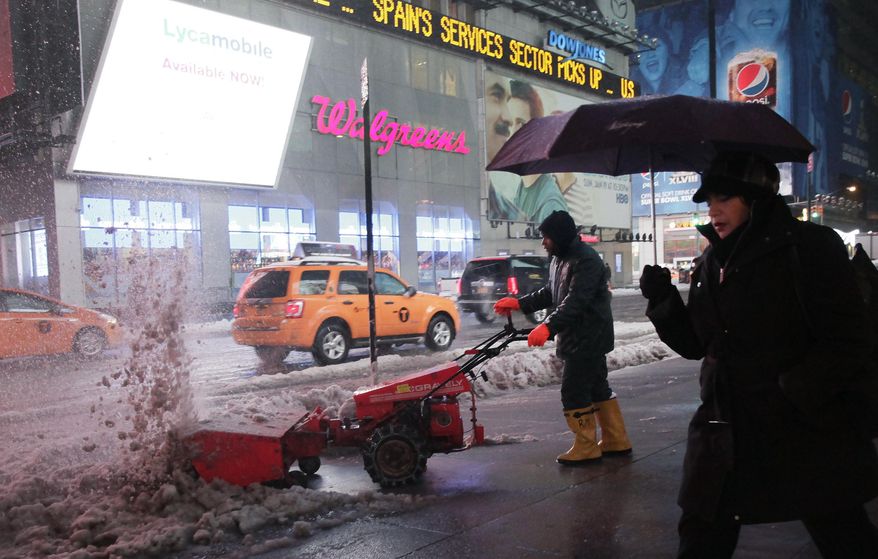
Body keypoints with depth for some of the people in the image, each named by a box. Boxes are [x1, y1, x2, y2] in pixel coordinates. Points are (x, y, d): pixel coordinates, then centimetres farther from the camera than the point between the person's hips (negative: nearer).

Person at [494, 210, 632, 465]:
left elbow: (576, 301, -29)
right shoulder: (559, 259, 13)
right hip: (577, 337, 10)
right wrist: (519, 303, 13)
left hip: (588, 338, -10)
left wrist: (548, 326, -39)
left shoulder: (586, 260, -19)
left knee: (574, 392, -5)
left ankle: (586, 448, 6)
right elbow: (550, 293, 21)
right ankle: (616, 441, 23)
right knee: (597, 388, 14)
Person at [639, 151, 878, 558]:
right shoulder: (710, 264, 9)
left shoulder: (808, 246, -9)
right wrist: (663, 301, -3)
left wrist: (790, 393, -21)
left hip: (806, 437, -5)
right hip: (725, 433, 5)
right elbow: (695, 345, 12)